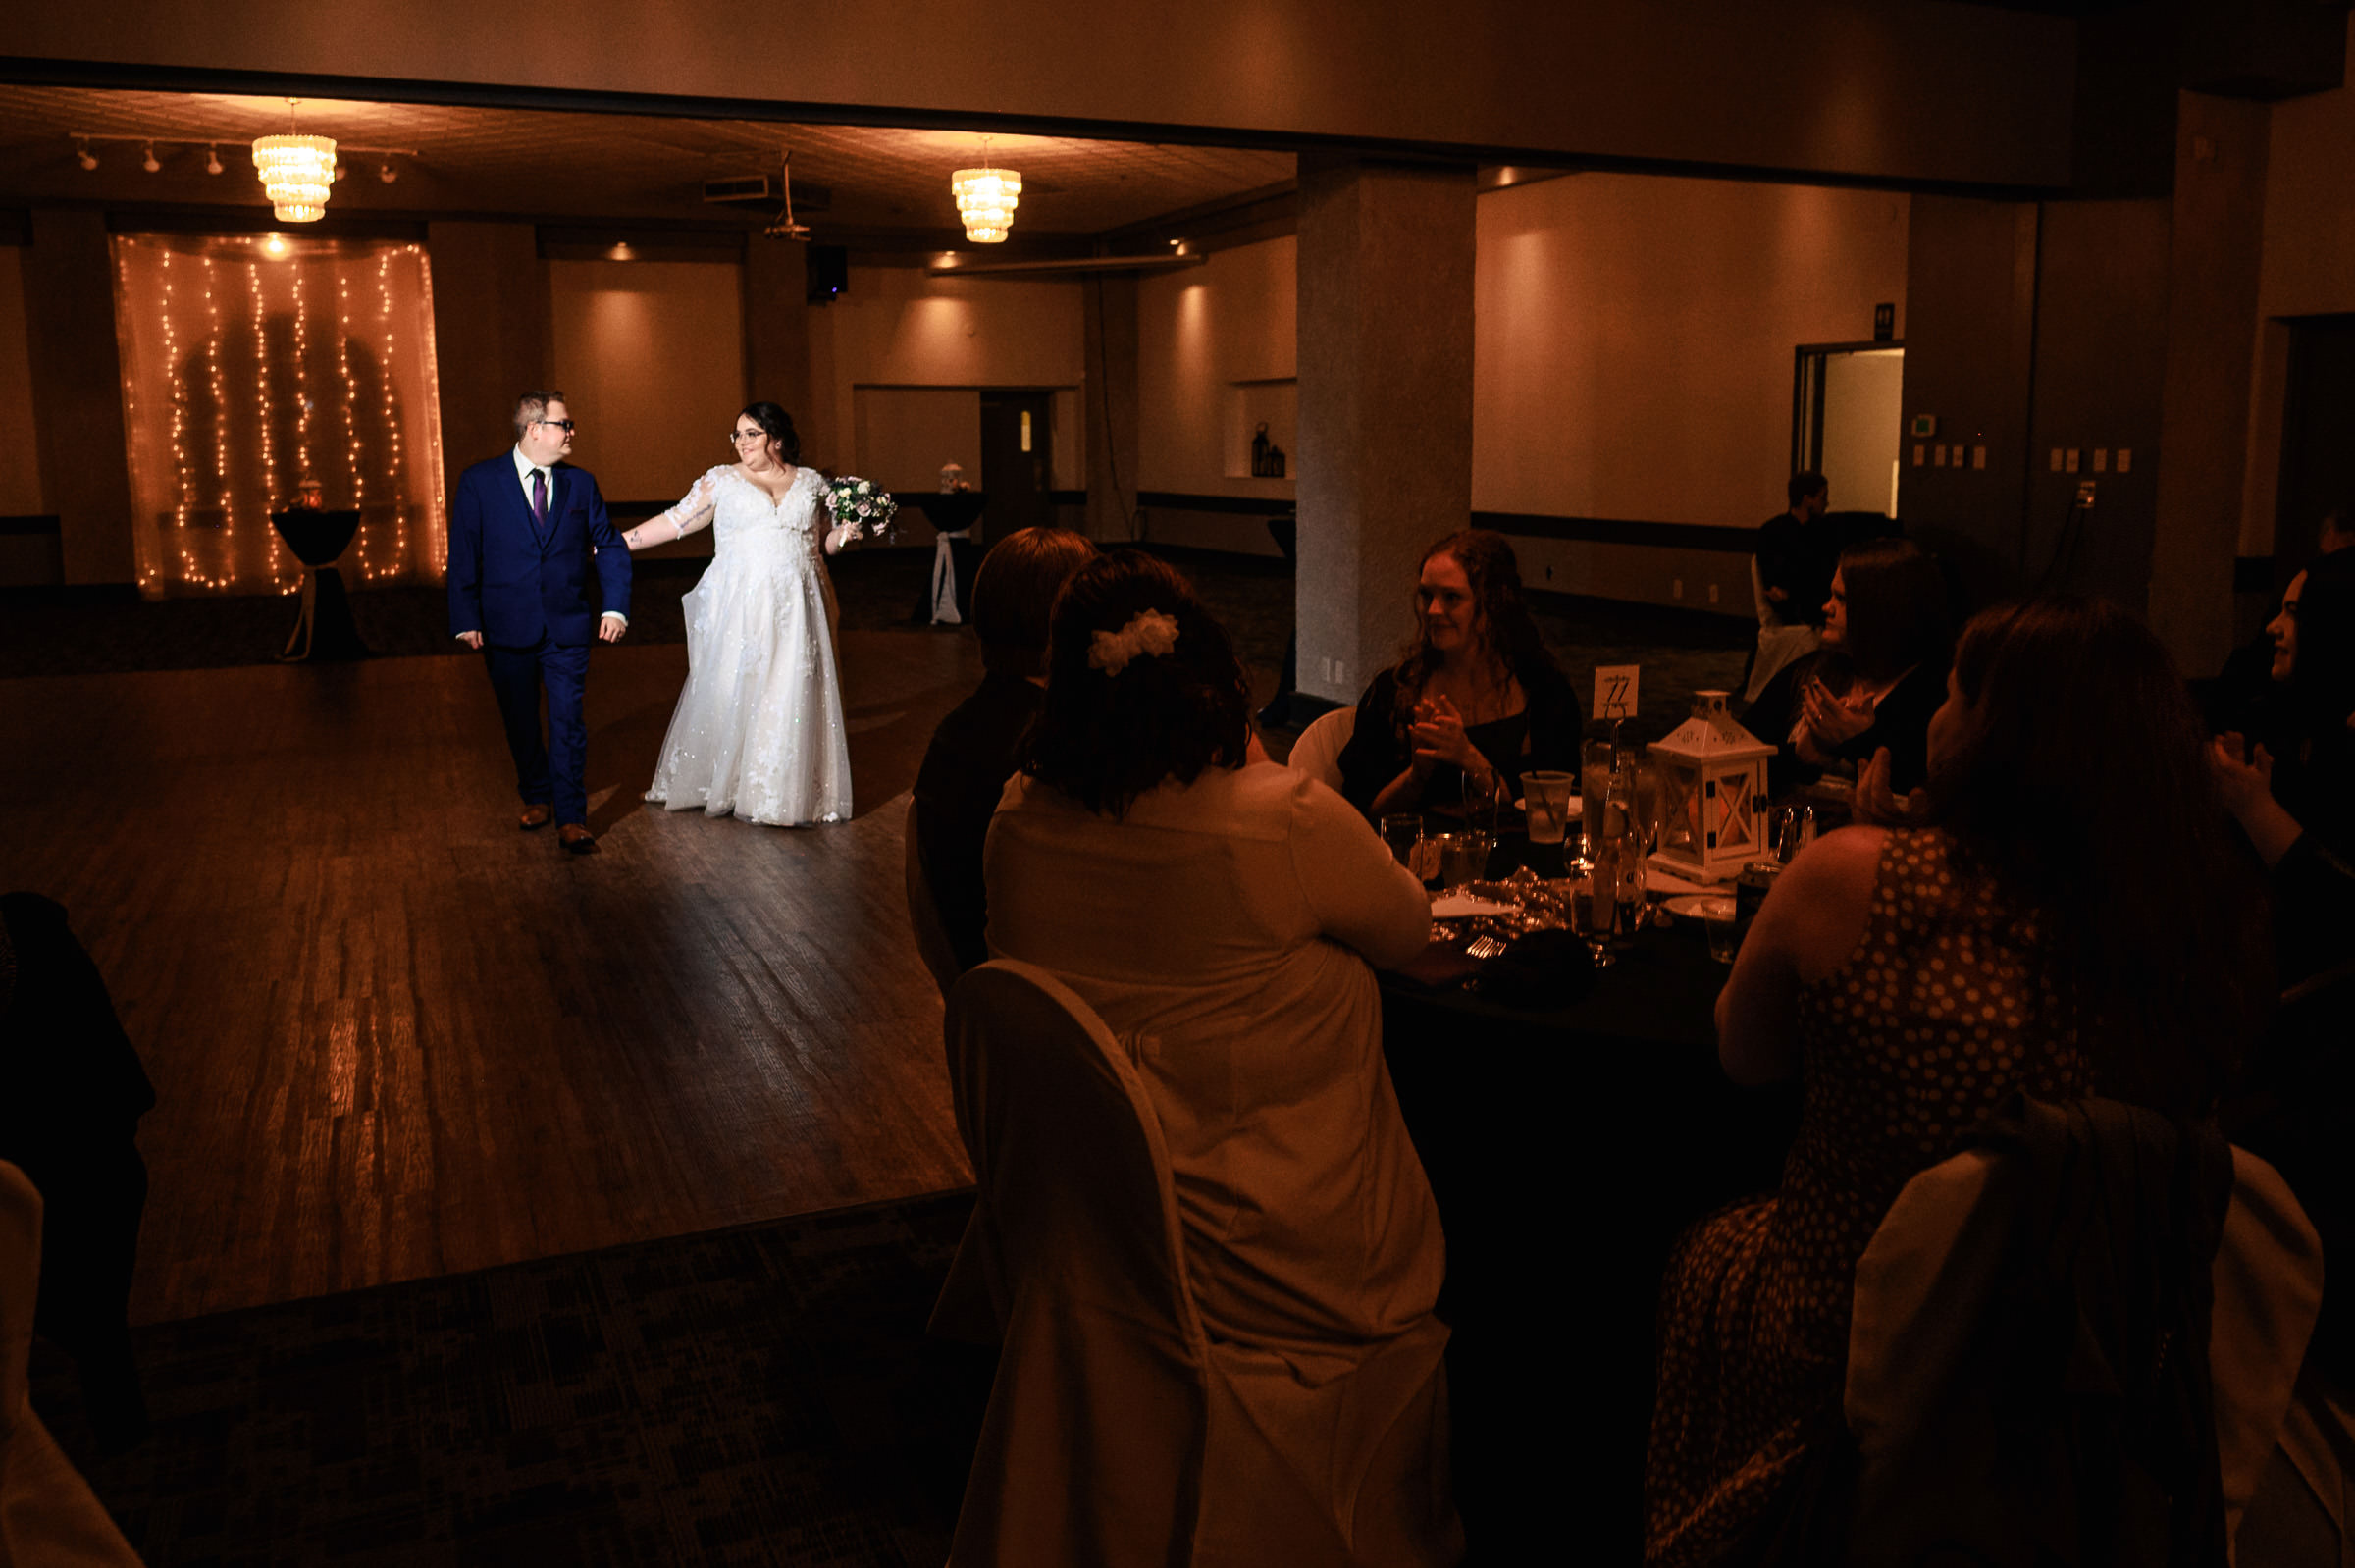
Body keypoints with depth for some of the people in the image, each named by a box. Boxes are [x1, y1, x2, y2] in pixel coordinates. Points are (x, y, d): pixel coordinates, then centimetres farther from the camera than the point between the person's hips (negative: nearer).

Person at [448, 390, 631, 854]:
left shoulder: (580, 483, 5)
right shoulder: (480, 481, -2)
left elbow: (610, 547, 9)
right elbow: (463, 555, -3)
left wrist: (615, 607, -3)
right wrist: (466, 619, -10)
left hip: (568, 626, 1)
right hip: (507, 628, 0)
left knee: (568, 721, -4)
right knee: (520, 723, 12)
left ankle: (571, 817, 2)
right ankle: (536, 798, 32)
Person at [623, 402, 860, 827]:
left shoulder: (811, 482, 12)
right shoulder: (722, 480, 7)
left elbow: (823, 542, 19)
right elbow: (676, 521, 6)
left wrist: (844, 533, -2)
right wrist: (617, 541, 1)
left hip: (795, 608, 1)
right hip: (739, 606, -1)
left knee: (792, 695, -2)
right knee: (730, 691, 0)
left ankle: (783, 794, 6)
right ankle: (721, 786, 15)